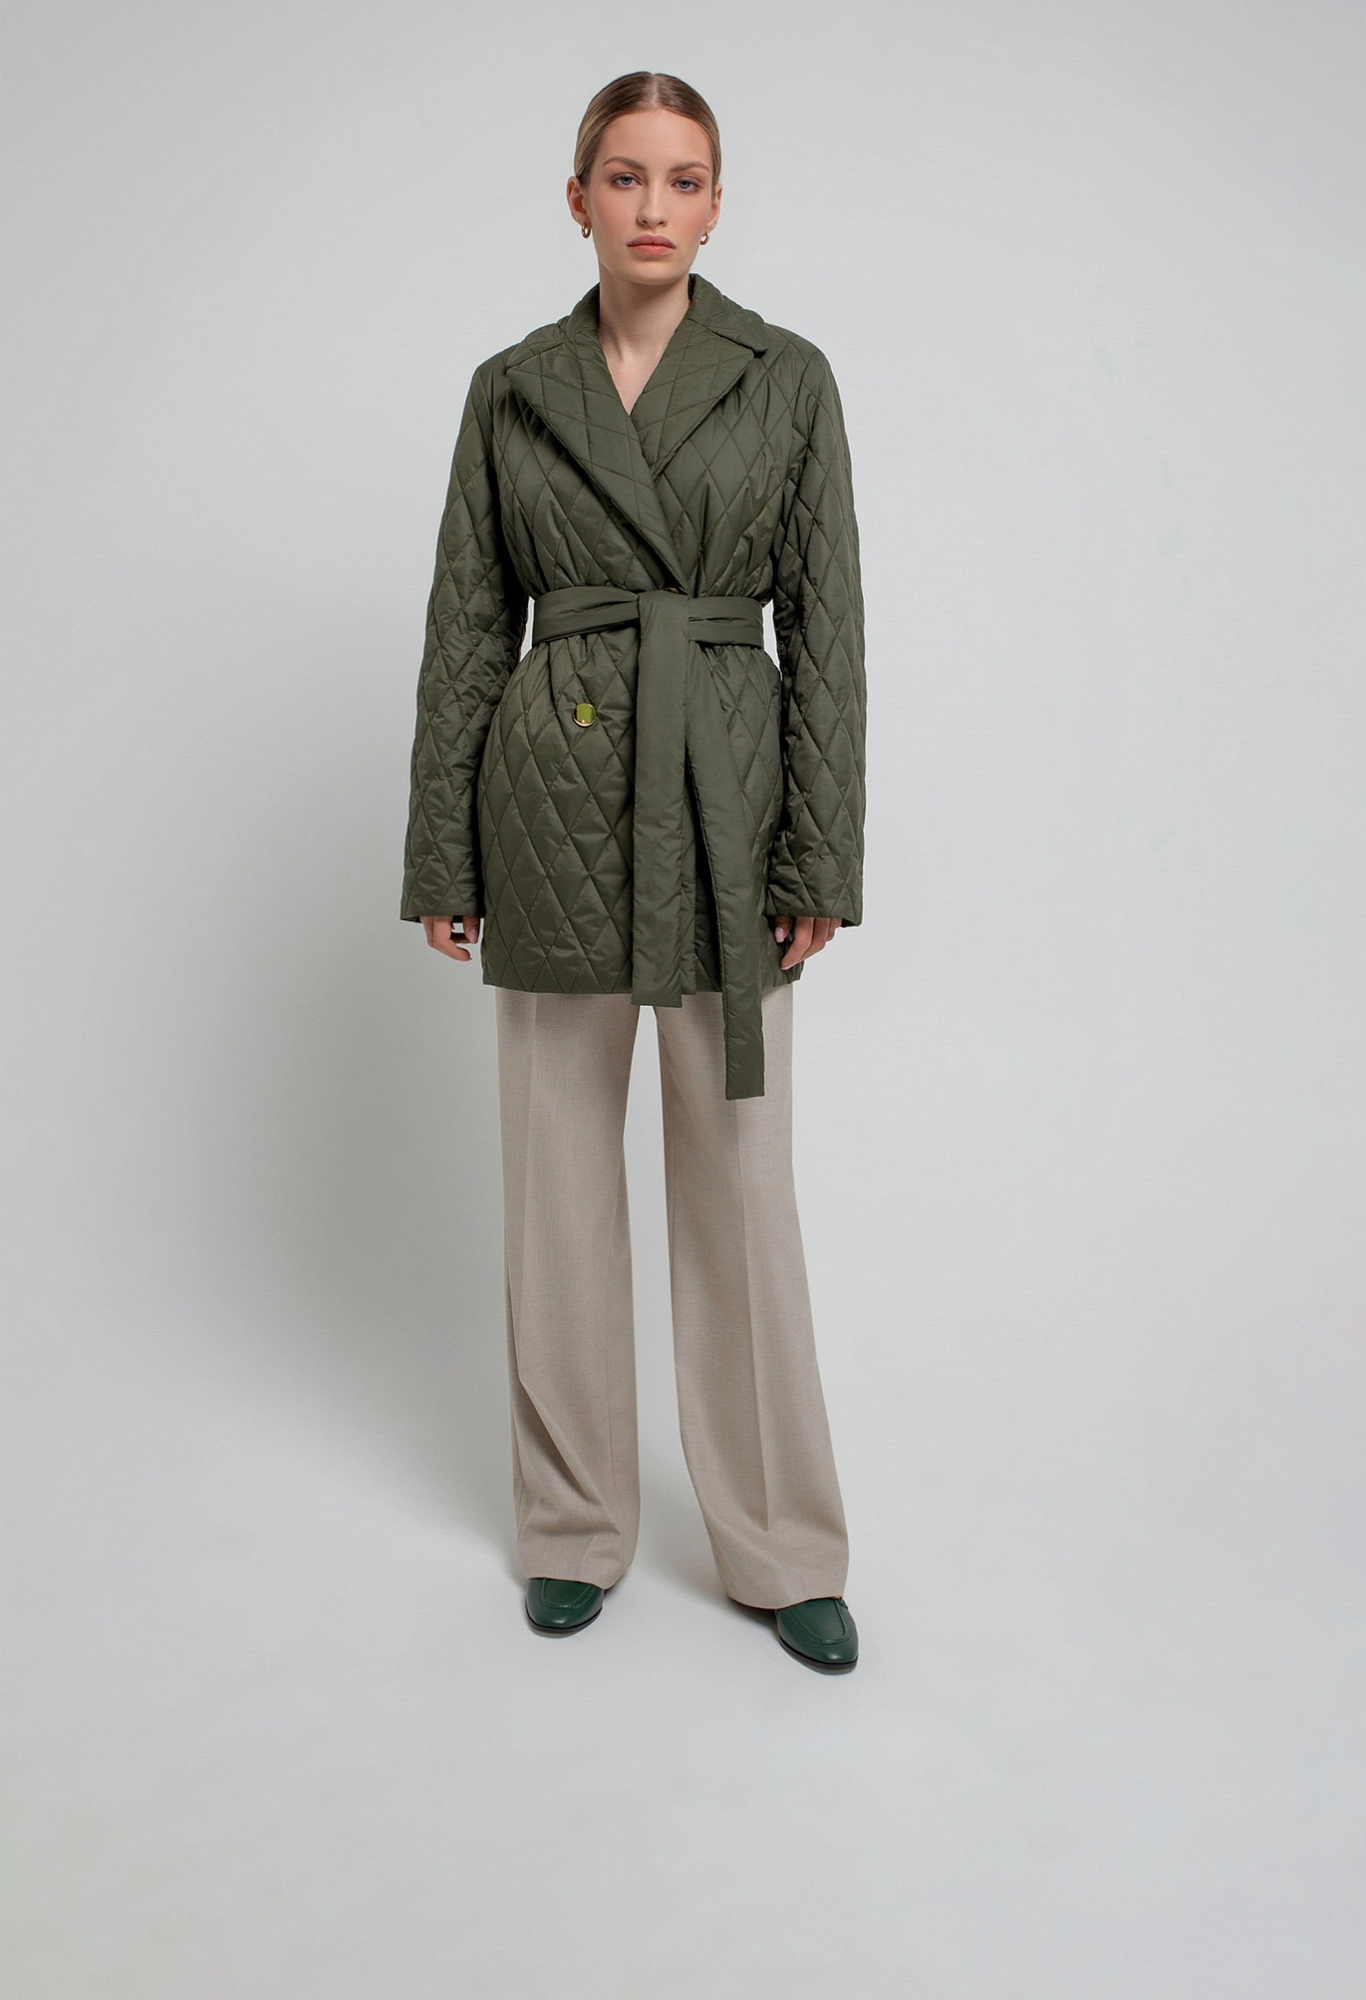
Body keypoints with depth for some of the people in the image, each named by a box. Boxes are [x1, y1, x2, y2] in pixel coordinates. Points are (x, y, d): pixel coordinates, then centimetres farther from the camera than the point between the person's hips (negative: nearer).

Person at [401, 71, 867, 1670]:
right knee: (559, 1174, 8)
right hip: (555, 800, 2)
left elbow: (826, 627, 0)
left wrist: (821, 861, -6)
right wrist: (444, 860, 3)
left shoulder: (786, 379, 3)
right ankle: (575, 1523, 26)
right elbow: (466, 631, 7)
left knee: (741, 1180, 3)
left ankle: (781, 1548, 19)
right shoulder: (511, 392, 7)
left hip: (724, 803, -1)